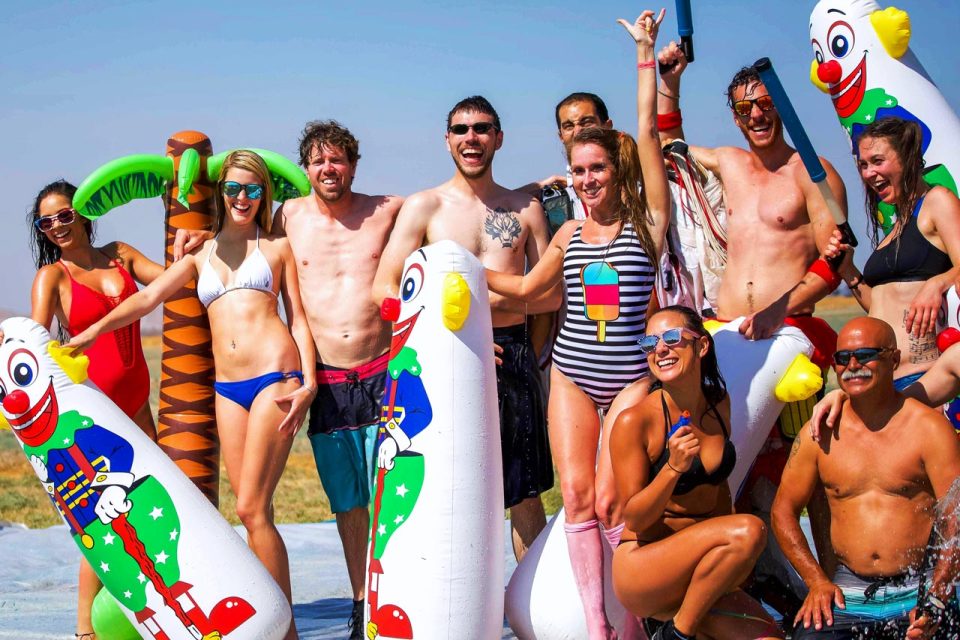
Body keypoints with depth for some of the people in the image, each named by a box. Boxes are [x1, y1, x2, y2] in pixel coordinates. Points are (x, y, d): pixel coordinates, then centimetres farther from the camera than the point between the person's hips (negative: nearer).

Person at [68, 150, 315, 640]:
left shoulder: (277, 248, 12)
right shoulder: (201, 256, 19)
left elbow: (298, 319, 9)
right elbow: (148, 297, 8)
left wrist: (308, 382, -4)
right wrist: (93, 331, -6)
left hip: (275, 376, -4)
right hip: (227, 388, 4)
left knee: (251, 508, -13)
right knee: (253, 511, 2)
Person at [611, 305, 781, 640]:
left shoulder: (719, 404, 5)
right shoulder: (634, 421, -14)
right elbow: (635, 518, -14)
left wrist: (732, 568, 19)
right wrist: (673, 468, -30)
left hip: (701, 572, 5)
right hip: (642, 569, -5)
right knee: (749, 529, -27)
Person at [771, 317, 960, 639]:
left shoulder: (928, 428, -2)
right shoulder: (819, 434, 7)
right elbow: (784, 509, 14)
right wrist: (817, 580, 2)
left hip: (920, 591, -3)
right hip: (848, 593, 3)